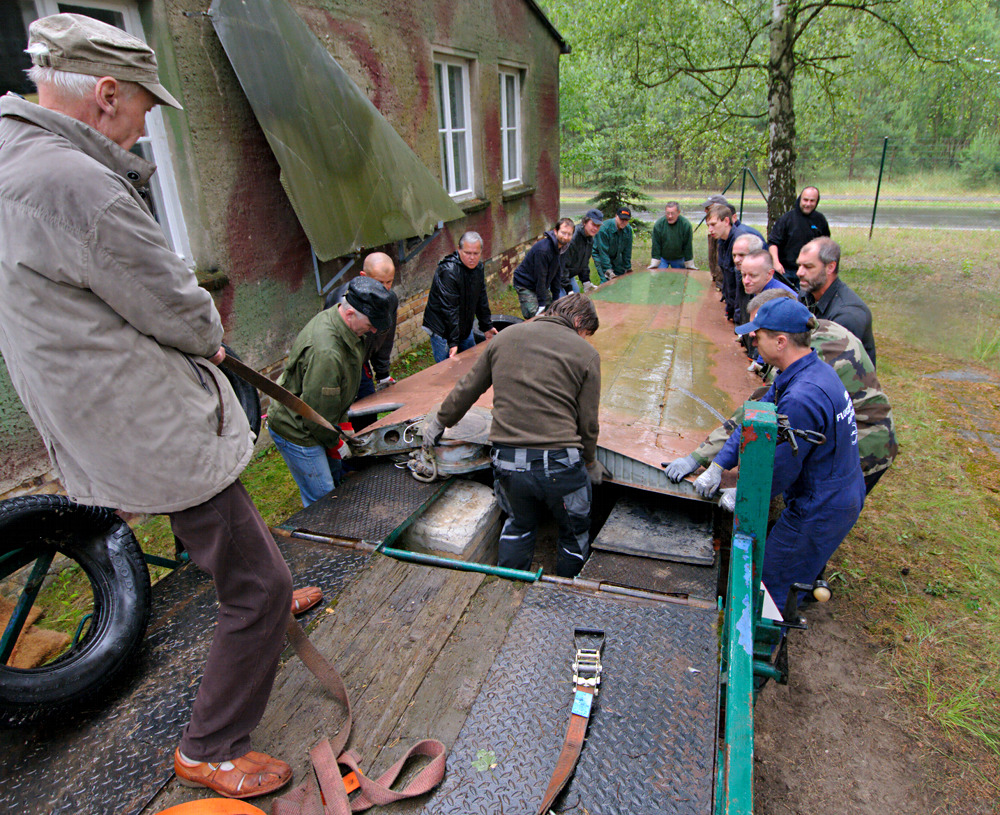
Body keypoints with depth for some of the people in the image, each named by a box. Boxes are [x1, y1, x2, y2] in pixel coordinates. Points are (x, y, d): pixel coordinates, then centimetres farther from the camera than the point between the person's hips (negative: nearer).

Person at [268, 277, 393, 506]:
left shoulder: (332, 317, -5)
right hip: (296, 433, -10)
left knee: (337, 478, 21)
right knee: (322, 500, -1)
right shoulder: (326, 352, -36)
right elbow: (317, 411, -26)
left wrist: (344, 422, 9)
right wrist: (335, 443, -9)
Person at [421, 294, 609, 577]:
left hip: (507, 461, 3)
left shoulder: (507, 336, 9)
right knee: (575, 533, 24)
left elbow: (467, 389, 16)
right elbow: (587, 422, 1)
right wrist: (590, 461, 19)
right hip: (560, 463, -3)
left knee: (518, 525, 30)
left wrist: (440, 421, 32)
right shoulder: (585, 353, -1)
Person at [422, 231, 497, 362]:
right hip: (442, 330, -8)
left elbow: (481, 299, 13)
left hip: (465, 329, 8)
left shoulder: (478, 267, 0)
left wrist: (487, 327, 16)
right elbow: (449, 309, -27)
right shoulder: (448, 271, -25)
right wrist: (453, 341, -28)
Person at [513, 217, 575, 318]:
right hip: (525, 286, -9)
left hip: (541, 286, 9)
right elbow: (540, 278, -26)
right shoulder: (543, 249, -29)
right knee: (534, 317, -18)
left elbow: (557, 274, 7)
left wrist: (556, 298, 7)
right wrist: (542, 304, -21)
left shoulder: (560, 247, -1)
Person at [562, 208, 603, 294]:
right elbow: (563, 264, -30)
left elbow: (584, 262, 16)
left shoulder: (590, 239, 3)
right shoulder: (573, 237, -29)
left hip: (569, 275, 10)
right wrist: (568, 289, -29)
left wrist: (586, 281, 7)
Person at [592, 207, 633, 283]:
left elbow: (627, 251, -2)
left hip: (616, 256, 6)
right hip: (600, 255, -6)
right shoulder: (604, 228, -30)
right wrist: (608, 270, -30)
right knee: (606, 280, -19)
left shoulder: (628, 229, -10)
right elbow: (603, 251, -29)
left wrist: (628, 268, -2)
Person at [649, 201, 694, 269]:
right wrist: (654, 265, -12)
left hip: (679, 259, 0)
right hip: (662, 258, 0)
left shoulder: (686, 225, -17)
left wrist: (689, 266, -7)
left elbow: (688, 246, -10)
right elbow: (656, 246, -11)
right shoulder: (658, 224, -18)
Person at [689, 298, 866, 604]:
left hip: (820, 511, -9)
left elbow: (781, 468, -23)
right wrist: (718, 466, 3)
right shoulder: (813, 369, 1)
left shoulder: (800, 399, -33)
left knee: (770, 592, 7)